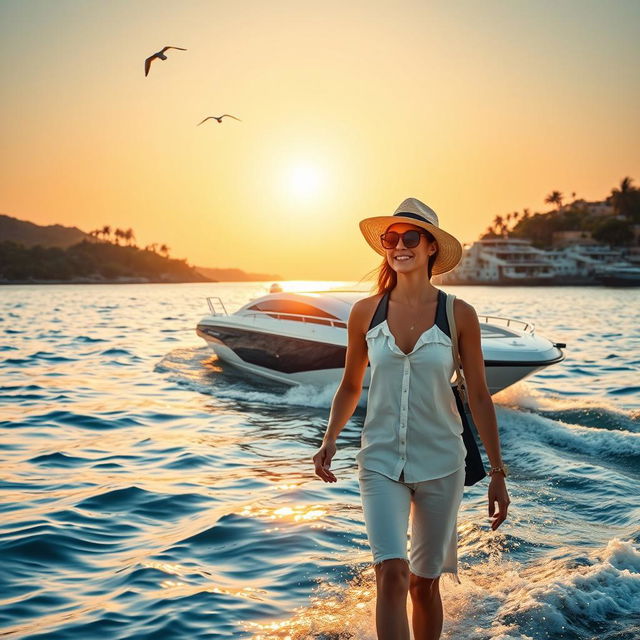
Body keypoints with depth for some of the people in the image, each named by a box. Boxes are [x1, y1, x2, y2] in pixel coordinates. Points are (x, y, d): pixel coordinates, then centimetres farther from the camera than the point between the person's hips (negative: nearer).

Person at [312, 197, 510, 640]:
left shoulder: (459, 315, -4)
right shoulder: (365, 312, 0)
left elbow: (479, 397, 1)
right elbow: (350, 387, 11)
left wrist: (498, 474, 1)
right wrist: (330, 439, -4)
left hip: (440, 464, 0)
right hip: (381, 462, 0)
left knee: (425, 583, 12)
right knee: (392, 574, -16)